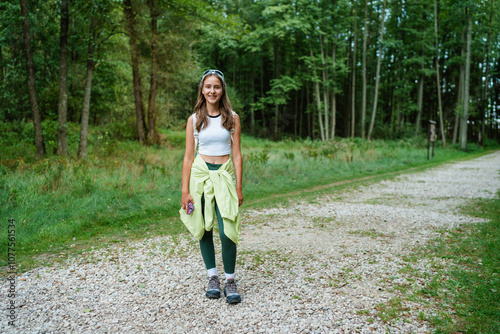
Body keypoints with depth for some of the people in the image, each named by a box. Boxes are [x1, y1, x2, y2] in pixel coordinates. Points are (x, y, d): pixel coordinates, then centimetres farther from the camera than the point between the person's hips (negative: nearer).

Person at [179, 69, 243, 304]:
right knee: (204, 229, 6)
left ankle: (230, 280, 6)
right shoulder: (194, 119, 4)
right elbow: (188, 157, 3)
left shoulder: (232, 118, 4)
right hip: (200, 173, 1)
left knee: (227, 231, -11)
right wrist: (185, 190, -2)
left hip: (225, 174, -1)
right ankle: (212, 276, 23)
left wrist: (239, 187, -2)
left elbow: (236, 154, 4)